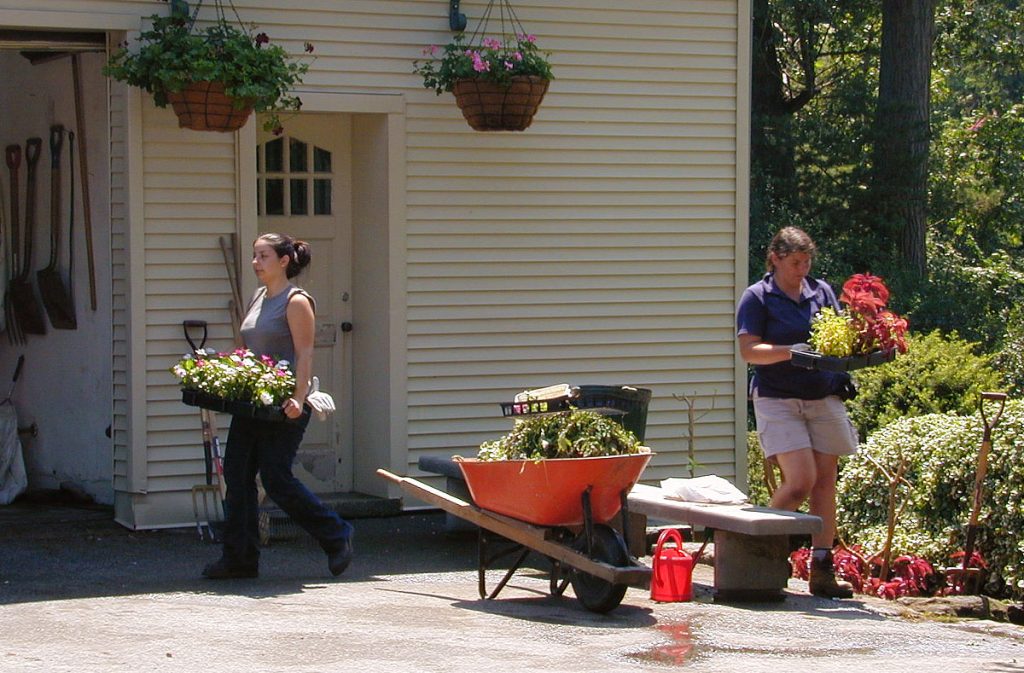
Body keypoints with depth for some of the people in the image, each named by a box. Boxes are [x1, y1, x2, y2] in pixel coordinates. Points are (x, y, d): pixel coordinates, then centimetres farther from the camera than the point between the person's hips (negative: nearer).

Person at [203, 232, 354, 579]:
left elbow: (304, 355, -15)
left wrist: (298, 400, -25)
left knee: (276, 478, -7)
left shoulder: (296, 301, -9)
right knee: (236, 475, 3)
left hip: (282, 405, -8)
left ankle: (336, 535, 9)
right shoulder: (258, 298, 15)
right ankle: (240, 558, 8)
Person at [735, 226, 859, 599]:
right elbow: (749, 350, -10)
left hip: (824, 397, 5)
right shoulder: (757, 297, -2)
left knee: (825, 483, 3)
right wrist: (791, 351, -25)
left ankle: (822, 569, 7)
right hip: (778, 398, -5)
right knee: (801, 480, -15)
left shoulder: (822, 291, 11)